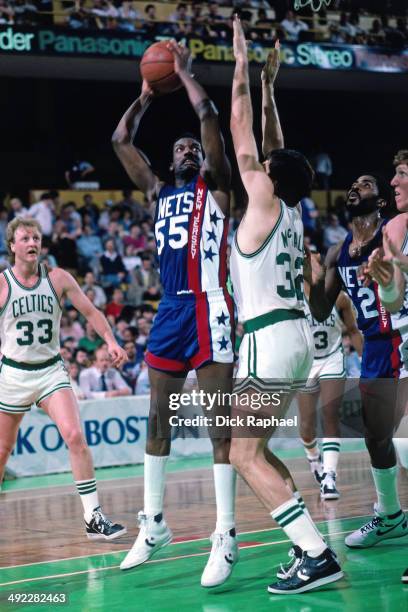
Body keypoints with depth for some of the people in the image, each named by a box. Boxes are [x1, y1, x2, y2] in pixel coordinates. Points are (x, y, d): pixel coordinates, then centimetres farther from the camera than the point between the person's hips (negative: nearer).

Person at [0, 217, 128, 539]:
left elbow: (90, 311, 5)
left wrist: (111, 341, -9)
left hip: (51, 370, 1)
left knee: (75, 437, -17)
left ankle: (94, 518, -14)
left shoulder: (58, 278, -1)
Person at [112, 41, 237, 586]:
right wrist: (146, 95, 23)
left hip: (207, 309, -7)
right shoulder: (158, 194, 20)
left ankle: (226, 536, -11)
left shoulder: (214, 186, 4)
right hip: (169, 310, 7)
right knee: (157, 420, 11)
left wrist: (183, 71, 6)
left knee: (219, 423, -9)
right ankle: (153, 524, 21)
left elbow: (209, 114, -7)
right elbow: (121, 141, 20)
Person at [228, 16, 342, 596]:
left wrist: (242, 67, 2)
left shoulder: (263, 204, -7)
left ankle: (316, 555, -16)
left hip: (269, 339, -9)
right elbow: (270, 146, 23)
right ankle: (311, 547, 8)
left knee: (244, 455, -8)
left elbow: (241, 131, -5)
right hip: (297, 336, 9)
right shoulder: (293, 212, 12)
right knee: (255, 448, 16)